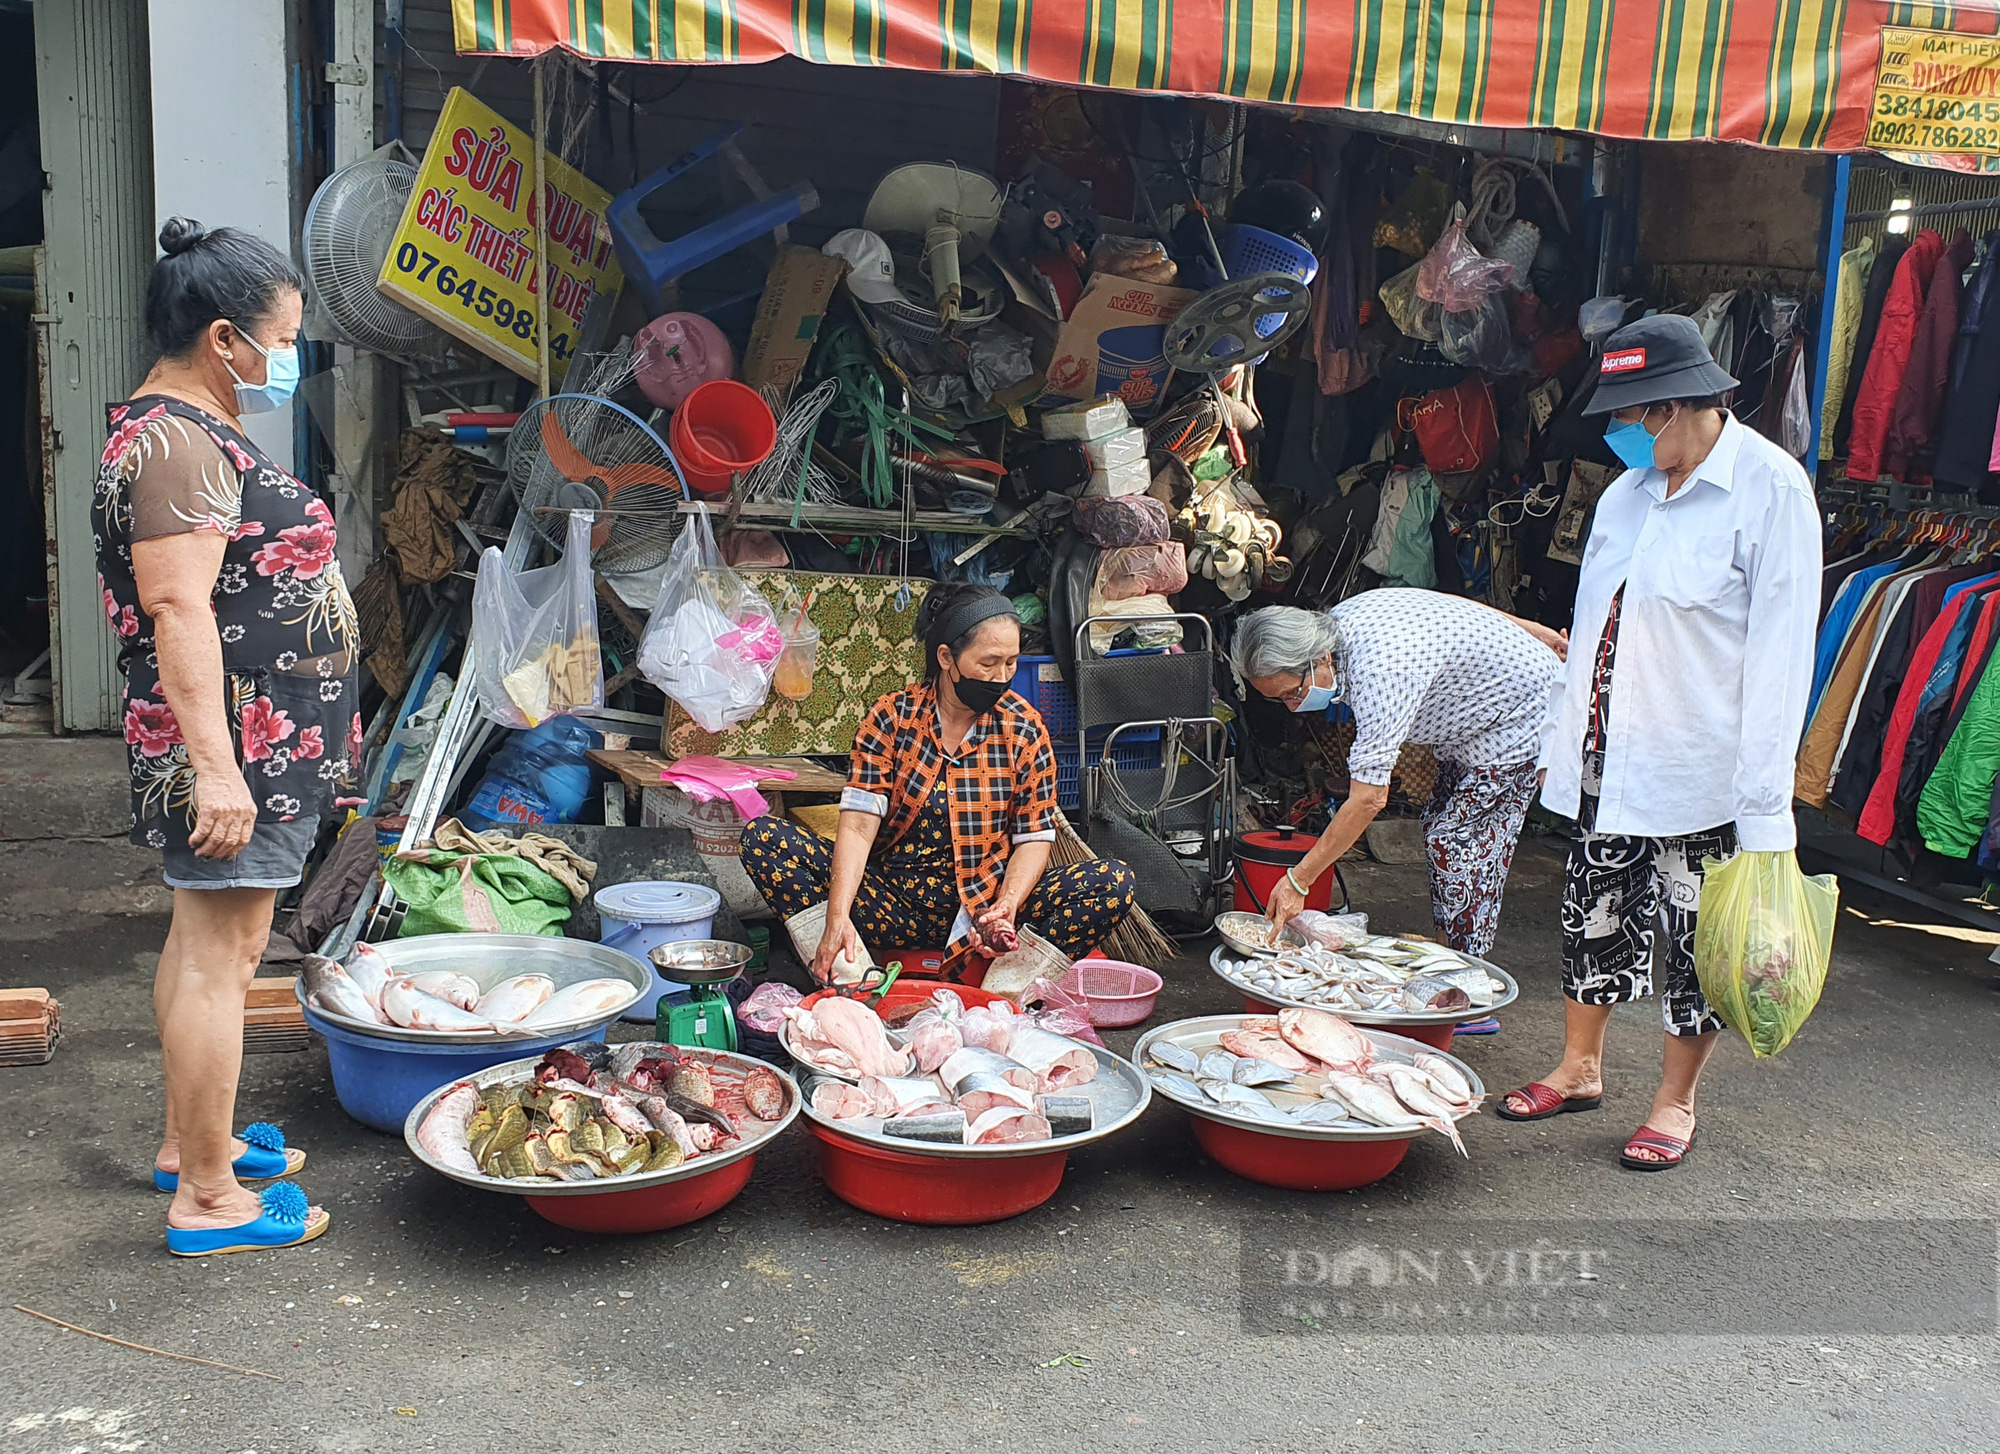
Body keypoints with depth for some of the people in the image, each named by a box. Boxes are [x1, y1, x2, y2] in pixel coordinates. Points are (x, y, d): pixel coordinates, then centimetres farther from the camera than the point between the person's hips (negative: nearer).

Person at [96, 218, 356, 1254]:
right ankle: (208, 1197, 5)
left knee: (203, 944, 19)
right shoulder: (179, 445, -17)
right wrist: (215, 768, -29)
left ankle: (189, 1141, 33)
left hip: (251, 745, 11)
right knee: (219, 956, -4)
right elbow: (178, 608, -25)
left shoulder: (189, 432, 16)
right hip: (236, 746, -11)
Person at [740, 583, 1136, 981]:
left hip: (982, 904, 0)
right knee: (762, 838, -18)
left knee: (1115, 883, -23)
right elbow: (859, 824, -12)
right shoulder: (891, 717, -4)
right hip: (891, 900, 0)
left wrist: (1006, 908, -22)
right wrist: (838, 916, -28)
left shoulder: (1023, 728, -1)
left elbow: (1034, 838, -2)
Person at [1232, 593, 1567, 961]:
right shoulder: (1340, 617, -11)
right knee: (1439, 828, 8)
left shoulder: (1377, 672, -39)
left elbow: (1368, 800, -38)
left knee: (1456, 839, -13)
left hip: (1522, 713, -10)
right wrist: (1526, 629, 17)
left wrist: (1297, 881, -35)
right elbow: (1446, 602, 5)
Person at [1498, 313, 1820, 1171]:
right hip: (1609, 754, 6)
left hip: (1704, 769, -6)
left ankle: (1674, 1102, 23)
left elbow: (1779, 651, -15)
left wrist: (1763, 800, -18)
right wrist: (1568, 737, 13)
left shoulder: (1769, 487, -12)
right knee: (1595, 910, 14)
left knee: (1697, 936, 6)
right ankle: (1579, 1070, 31)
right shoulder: (1629, 490, 8)